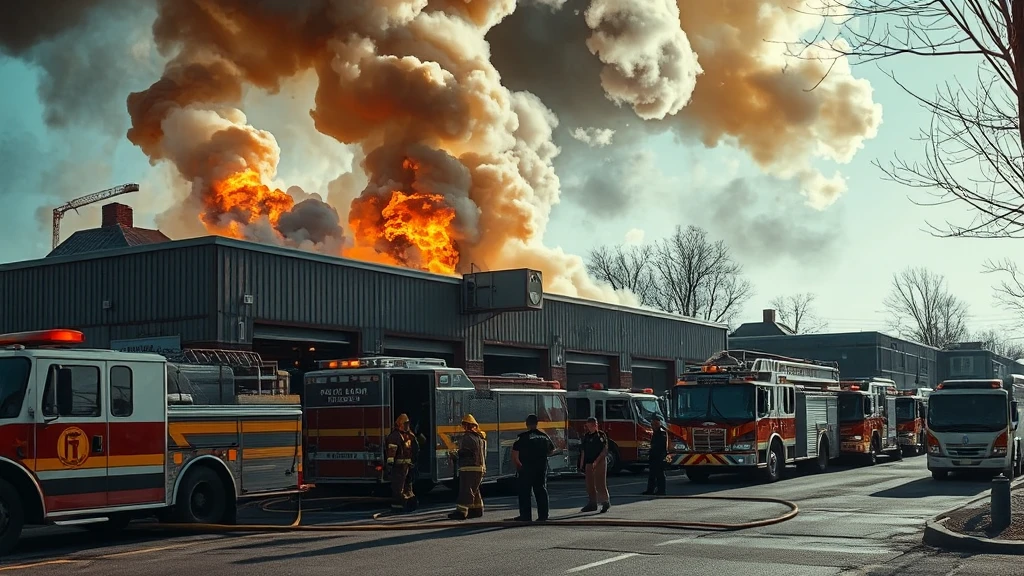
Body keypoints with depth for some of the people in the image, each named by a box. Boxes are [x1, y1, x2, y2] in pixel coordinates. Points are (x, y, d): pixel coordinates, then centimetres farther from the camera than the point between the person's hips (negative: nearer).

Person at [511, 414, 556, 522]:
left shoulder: (522, 437, -9)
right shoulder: (544, 436, 6)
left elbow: (515, 454, -11)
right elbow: (552, 451, 18)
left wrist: (518, 464, 4)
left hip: (526, 468, -5)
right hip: (542, 468, 5)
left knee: (524, 492, 2)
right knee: (541, 490, 10)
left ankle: (525, 515, 1)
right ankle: (543, 515, 8)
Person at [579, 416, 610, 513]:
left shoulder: (601, 435, -5)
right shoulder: (586, 436, 12)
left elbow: (604, 450, -10)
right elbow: (583, 451, 15)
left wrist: (596, 461, -17)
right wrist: (582, 464, 10)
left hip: (600, 463, -6)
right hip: (589, 463, 6)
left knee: (600, 483, -9)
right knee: (590, 484, 8)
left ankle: (606, 502, -4)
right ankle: (592, 504, 15)